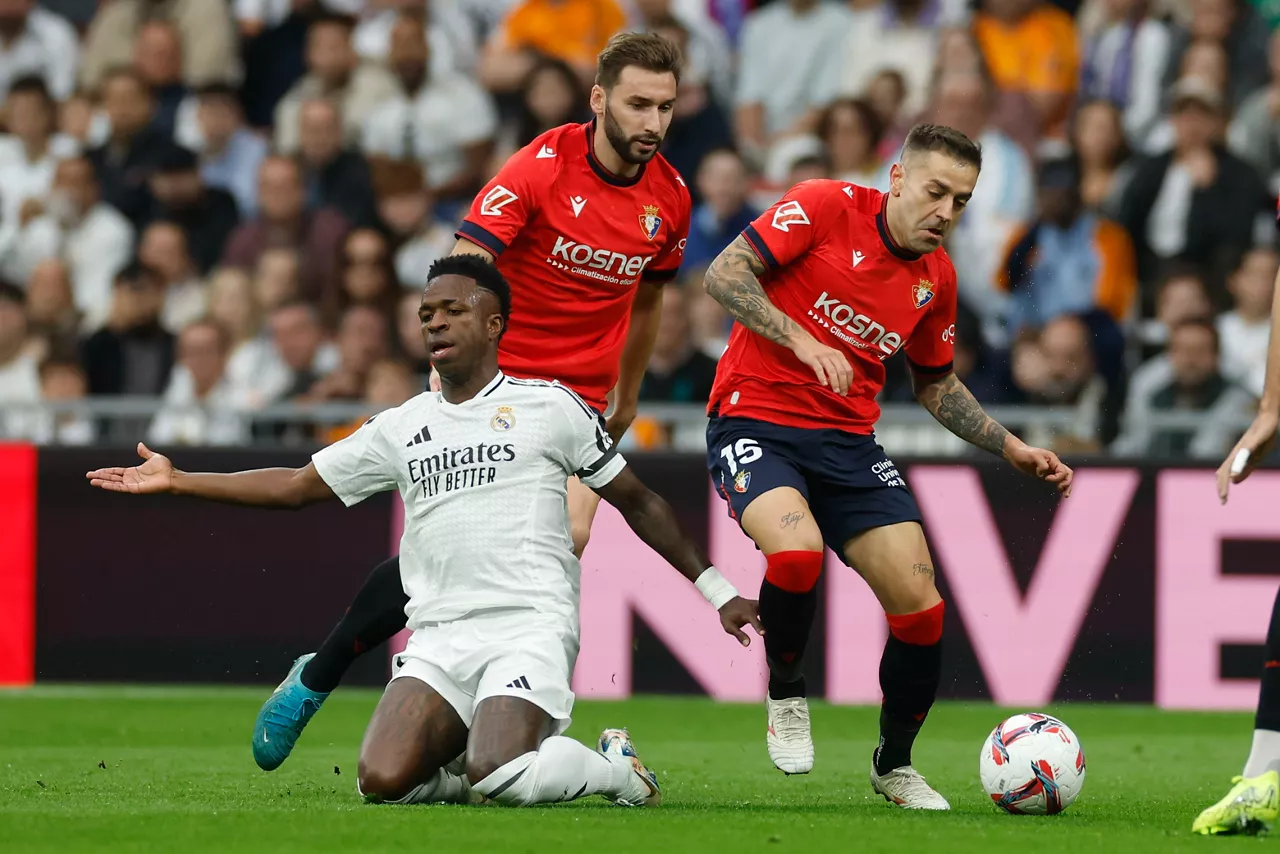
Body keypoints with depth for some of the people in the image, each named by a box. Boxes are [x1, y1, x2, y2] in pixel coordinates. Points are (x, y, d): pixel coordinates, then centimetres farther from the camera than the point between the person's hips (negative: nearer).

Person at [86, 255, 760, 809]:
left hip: (529, 628, -4)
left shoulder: (547, 406, 6)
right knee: (382, 781, -20)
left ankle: (612, 768, 1)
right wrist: (176, 481, 17)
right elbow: (296, 486, 22)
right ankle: (470, 763, 11)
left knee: (497, 776, -29)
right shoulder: (402, 428, 17)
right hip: (439, 637, 4)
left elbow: (636, 503, 12)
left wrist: (715, 589, 11)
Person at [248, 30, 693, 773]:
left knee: (566, 539, -20)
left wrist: (627, 400, 27)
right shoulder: (544, 167, -16)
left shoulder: (670, 198, 0)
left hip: (579, 398, 3)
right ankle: (313, 683, 14)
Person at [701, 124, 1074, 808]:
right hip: (755, 424, -5)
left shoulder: (936, 278, 8)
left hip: (848, 442, 5)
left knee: (919, 605, -6)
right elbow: (725, 274, -15)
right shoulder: (826, 208, -9)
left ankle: (894, 765, 18)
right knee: (797, 550, -34)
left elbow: (936, 385, 23)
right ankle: (786, 692, -4)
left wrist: (1010, 448, 14)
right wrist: (801, 340, -24)